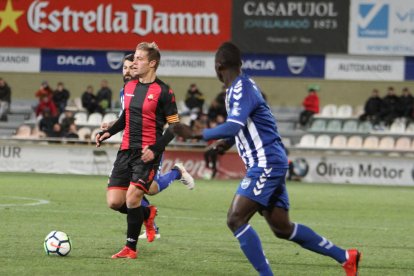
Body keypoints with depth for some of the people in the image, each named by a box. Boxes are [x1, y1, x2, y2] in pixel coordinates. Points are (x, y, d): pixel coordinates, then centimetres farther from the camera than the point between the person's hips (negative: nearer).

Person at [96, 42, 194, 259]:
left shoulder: (163, 92, -9)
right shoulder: (129, 87, 10)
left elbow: (174, 126, -7)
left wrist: (156, 148, -19)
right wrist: (109, 132, 7)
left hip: (147, 153, -6)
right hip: (126, 150, 6)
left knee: (132, 198, -17)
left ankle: (131, 248, -1)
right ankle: (147, 214, 30)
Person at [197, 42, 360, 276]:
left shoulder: (243, 88, -15)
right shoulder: (236, 89, 15)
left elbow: (233, 126, -29)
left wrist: (199, 134, -20)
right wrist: (226, 142, 14)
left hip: (267, 163, -10)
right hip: (268, 163, 10)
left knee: (236, 220, -15)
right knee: (282, 228, 13)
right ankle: (345, 257, 20)